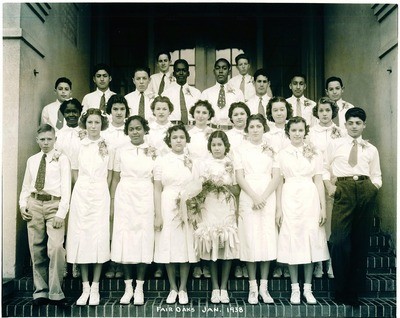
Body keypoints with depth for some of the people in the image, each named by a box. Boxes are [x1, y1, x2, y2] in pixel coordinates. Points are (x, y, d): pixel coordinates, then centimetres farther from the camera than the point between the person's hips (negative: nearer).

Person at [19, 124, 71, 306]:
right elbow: (26, 186, 19)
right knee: (36, 250, 7)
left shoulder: (62, 159, 1)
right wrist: (23, 204, 3)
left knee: (55, 247, -17)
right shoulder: (32, 160, 14)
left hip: (54, 204, -4)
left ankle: (56, 293, -5)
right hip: (34, 204, 4)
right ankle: (41, 291, 19)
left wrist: (61, 213, -12)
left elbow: (66, 188, -4)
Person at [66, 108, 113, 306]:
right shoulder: (77, 146, 6)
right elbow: (75, 174, 11)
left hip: (100, 195, -1)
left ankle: (95, 288, 7)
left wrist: (100, 191, 6)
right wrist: (85, 189, 7)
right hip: (81, 195, 1)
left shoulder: (108, 147, 3)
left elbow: (109, 175, 7)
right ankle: (85, 287, 10)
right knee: (81, 236, 1)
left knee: (99, 237, -3)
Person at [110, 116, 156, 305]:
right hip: (124, 197, 1)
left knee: (143, 238, 1)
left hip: (145, 198, 0)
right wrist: (112, 203, 4)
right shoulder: (121, 151, 7)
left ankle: (139, 288, 11)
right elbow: (115, 178, 8)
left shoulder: (153, 152, 5)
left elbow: (156, 181, 6)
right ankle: (128, 288, 12)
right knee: (125, 238, 1)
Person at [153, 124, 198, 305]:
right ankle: (173, 288, 18)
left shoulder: (192, 161, 9)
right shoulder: (161, 161, 4)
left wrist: (191, 169, -5)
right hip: (168, 208, -1)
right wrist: (158, 215, -5)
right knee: (168, 247, 3)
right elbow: (157, 190, 0)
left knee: (186, 246, 3)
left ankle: (183, 289, 16)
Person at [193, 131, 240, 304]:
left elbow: (237, 191, 5)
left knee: (228, 246, -2)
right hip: (209, 209, 0)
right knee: (211, 247, -1)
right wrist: (208, 185, -13)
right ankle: (215, 287, 10)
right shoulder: (203, 165, 7)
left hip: (227, 210, 1)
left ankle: (224, 287, 10)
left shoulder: (232, 164, 8)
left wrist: (225, 184, -11)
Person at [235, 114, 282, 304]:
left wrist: (263, 197, -10)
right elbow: (239, 177, -1)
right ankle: (252, 287, 4)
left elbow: (276, 176, 3)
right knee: (250, 239, -3)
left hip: (268, 198, 2)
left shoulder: (270, 150, 11)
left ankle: (264, 287, 7)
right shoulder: (241, 149, 7)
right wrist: (254, 197, -12)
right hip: (248, 198, -1)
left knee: (268, 238, 0)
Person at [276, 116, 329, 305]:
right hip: (289, 199, 0)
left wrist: (323, 208, 1)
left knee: (310, 240, 3)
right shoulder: (282, 154, 6)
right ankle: (295, 288, 11)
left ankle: (307, 288, 13)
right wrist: (279, 209, 0)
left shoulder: (314, 153, 8)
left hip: (310, 199, 1)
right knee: (291, 241, 1)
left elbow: (319, 181, 6)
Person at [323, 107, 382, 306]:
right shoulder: (335, 145, 14)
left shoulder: (371, 149, 18)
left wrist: (374, 187, -2)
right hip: (343, 190, -2)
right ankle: (340, 290, 3)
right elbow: (325, 168, 14)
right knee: (339, 241, -12)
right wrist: (329, 186, -1)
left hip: (366, 191, 2)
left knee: (361, 242, 3)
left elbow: (376, 176, 18)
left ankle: (353, 291, 13)